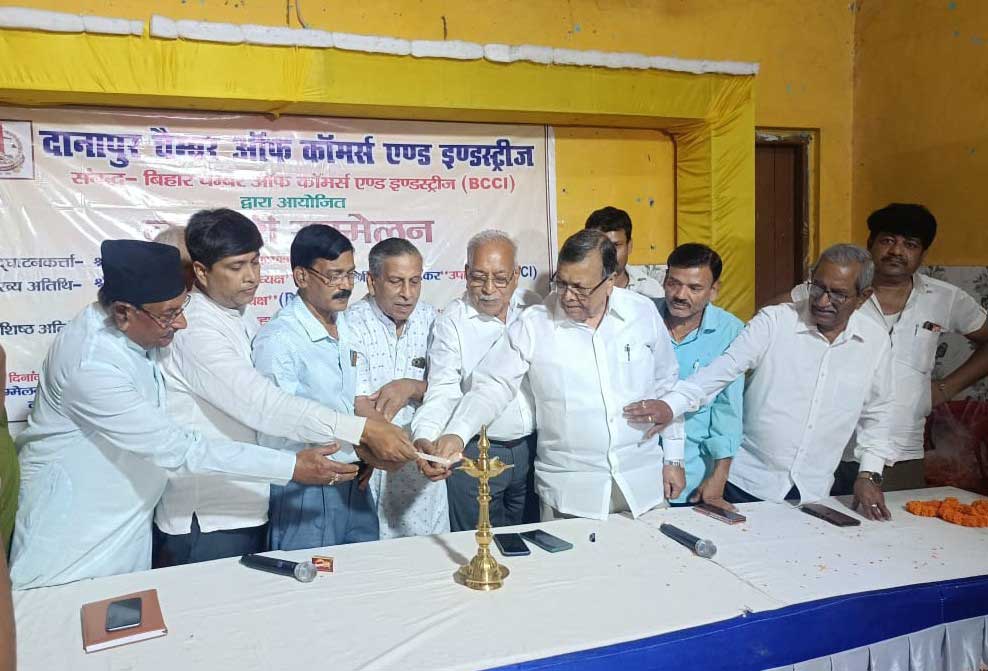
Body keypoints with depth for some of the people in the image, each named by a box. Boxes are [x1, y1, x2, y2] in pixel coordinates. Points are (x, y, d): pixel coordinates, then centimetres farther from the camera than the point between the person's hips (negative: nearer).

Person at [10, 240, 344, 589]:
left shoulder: (135, 330, -4)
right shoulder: (90, 365, -30)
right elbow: (176, 448, -28)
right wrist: (291, 467, -26)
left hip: (130, 523, 8)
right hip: (71, 533, -8)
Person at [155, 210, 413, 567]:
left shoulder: (244, 318, 9)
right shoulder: (195, 330, -20)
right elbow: (263, 405, -28)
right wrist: (363, 430, -33)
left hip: (247, 509, 8)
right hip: (205, 523, -8)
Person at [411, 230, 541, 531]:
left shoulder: (534, 307, 3)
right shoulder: (452, 320, -9)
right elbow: (443, 390, -16)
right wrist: (425, 437, -34)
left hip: (533, 447, 4)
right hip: (476, 453, -4)